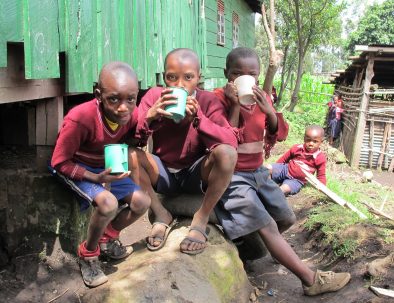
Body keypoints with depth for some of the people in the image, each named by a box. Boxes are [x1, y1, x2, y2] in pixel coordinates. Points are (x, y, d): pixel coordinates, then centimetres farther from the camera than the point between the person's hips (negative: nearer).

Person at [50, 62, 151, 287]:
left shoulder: (132, 115, -17)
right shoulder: (80, 118, -34)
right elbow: (59, 162, -23)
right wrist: (96, 178, -30)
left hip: (107, 168, 6)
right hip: (74, 168, -6)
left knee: (142, 201, -10)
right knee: (108, 203, -30)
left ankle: (108, 239, 18)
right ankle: (88, 253, -1)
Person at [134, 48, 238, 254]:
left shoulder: (208, 101, -12)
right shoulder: (154, 96, -8)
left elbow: (231, 142, -25)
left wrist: (197, 118, -35)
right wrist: (149, 116, -32)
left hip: (196, 174, -1)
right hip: (163, 173, 2)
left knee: (227, 153, -31)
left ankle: (201, 220, -12)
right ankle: (161, 216, -6)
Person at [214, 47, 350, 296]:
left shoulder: (262, 97, 4)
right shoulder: (218, 99, -14)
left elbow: (280, 134, 2)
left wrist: (269, 110, -16)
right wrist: (235, 105, -26)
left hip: (258, 171, 8)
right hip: (232, 175, -7)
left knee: (287, 218, 16)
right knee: (268, 227, -12)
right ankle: (311, 279, -1)